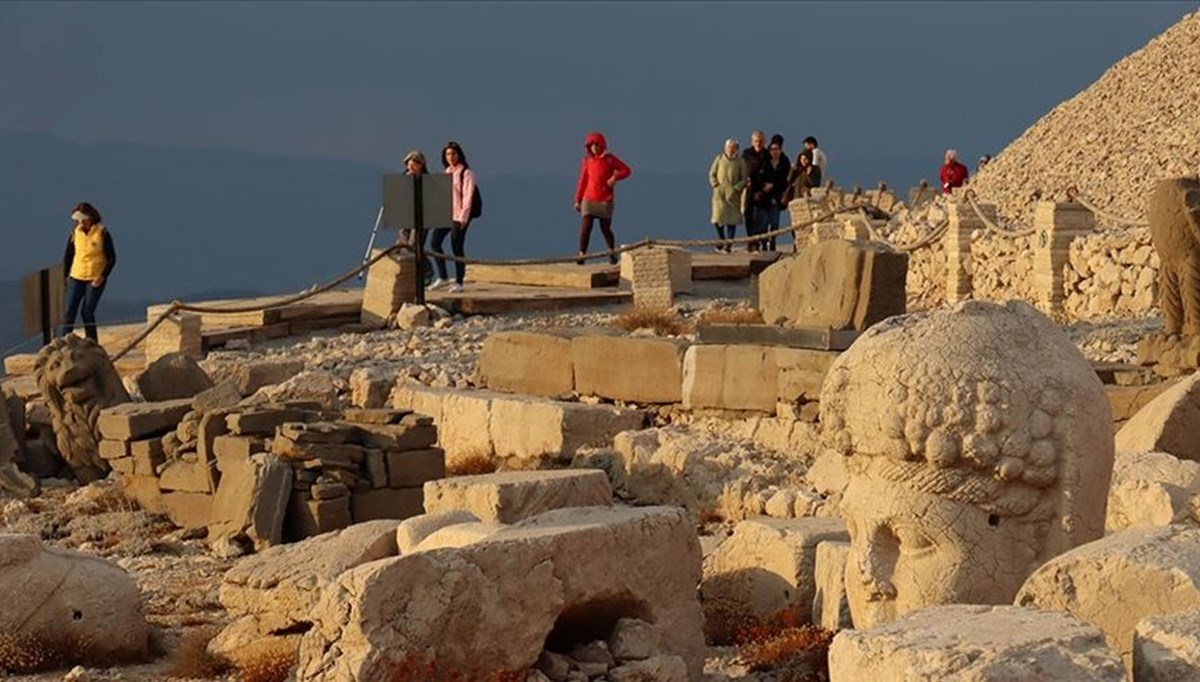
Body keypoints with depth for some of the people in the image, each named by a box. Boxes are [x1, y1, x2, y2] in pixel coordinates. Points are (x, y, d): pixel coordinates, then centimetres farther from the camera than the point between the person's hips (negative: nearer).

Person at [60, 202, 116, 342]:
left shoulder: (102, 233, -7)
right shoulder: (75, 233, 4)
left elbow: (111, 258, -5)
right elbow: (68, 256, 12)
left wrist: (103, 276, -15)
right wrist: (64, 276, 5)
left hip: (95, 279, -4)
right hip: (76, 278, 4)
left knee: (87, 311, -7)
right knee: (70, 311, -3)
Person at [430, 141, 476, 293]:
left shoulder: (466, 173, -7)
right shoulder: (446, 173, 16)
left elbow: (467, 196, -12)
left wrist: (463, 218, -17)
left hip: (458, 216, -7)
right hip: (444, 214, 7)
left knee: (457, 248, -4)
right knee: (435, 243, -2)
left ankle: (459, 282, 5)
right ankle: (442, 277, 10)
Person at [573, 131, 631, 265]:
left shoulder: (609, 159, -1)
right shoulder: (586, 161, 6)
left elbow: (626, 170, 2)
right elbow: (582, 181, 10)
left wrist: (615, 177, -16)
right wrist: (578, 200, 8)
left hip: (605, 200, -2)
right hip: (589, 199, 2)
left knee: (605, 228, 2)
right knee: (586, 227, -10)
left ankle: (612, 253, 22)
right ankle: (581, 255, -9)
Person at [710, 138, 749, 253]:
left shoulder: (740, 161, 4)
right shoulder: (719, 159, 7)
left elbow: (744, 179, 4)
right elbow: (712, 174, 11)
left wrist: (736, 188, -8)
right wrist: (716, 185, -3)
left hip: (733, 195, -1)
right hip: (719, 193, 1)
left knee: (732, 220, -4)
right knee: (718, 218, -6)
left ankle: (728, 245, 1)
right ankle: (721, 240, 16)